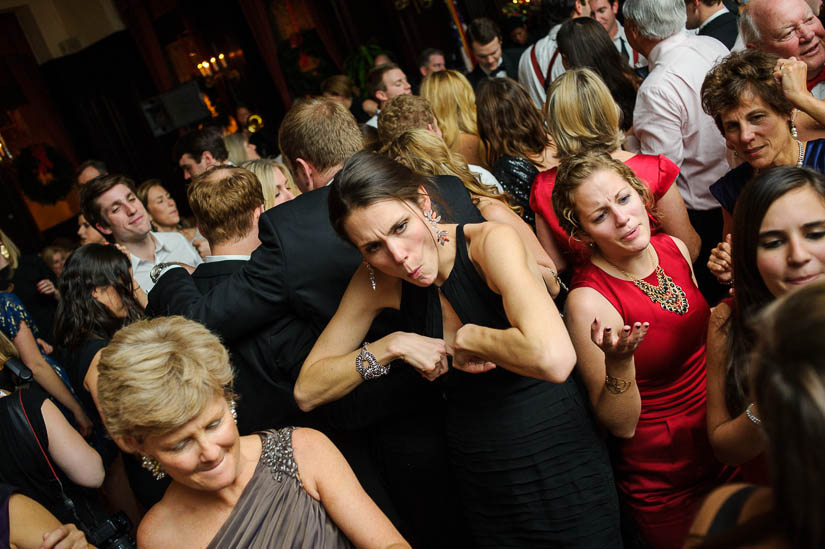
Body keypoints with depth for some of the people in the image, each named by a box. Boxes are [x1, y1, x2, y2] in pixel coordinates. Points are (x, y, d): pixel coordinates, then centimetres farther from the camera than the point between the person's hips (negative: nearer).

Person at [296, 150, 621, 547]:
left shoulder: (491, 242, -22)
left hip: (563, 473, -4)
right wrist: (391, 346, -15)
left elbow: (553, 359, -39)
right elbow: (307, 391, -3)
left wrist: (467, 338, -23)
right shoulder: (377, 281, -7)